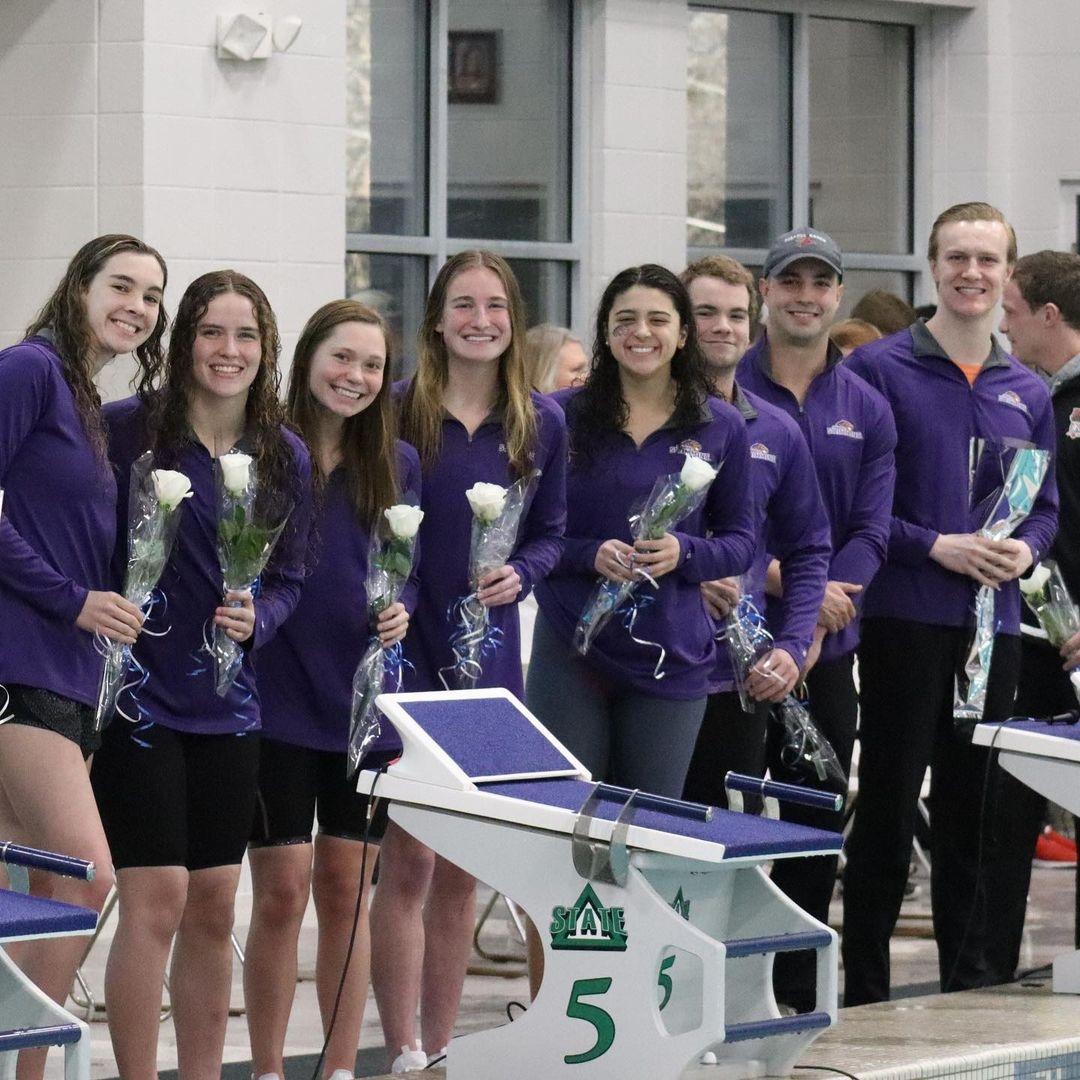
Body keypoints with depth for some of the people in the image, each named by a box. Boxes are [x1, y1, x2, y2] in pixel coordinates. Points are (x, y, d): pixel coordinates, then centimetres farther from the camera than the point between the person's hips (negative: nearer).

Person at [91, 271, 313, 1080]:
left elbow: (289, 580, 10)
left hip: (228, 706, 5)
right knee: (156, 899, -9)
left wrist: (256, 618, -9)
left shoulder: (287, 458, 6)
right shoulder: (127, 430, -9)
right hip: (137, 697, -5)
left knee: (214, 907, 10)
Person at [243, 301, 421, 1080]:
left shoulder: (399, 465, 6)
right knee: (282, 894, -1)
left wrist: (402, 614, -7)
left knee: (346, 891, 9)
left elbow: (414, 574, 12)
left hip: (365, 703, 3)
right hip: (279, 701, -3)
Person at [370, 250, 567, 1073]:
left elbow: (551, 536, 11)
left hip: (490, 659, 4)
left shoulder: (542, 424, 5)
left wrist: (518, 576, -9)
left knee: (462, 871, 9)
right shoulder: (397, 411, -5)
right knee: (410, 861, -5)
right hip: (406, 657, -4)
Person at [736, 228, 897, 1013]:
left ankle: (799, 990, 18)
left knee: (817, 822, 8)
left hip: (827, 650, 3)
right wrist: (788, 584, -20)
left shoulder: (867, 410, 7)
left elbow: (871, 534, 0)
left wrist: (817, 618, -15)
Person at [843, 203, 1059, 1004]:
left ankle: (969, 980, 18)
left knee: (976, 811, 10)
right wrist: (938, 547, -17)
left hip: (993, 622, 4)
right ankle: (865, 989, 5)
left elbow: (1046, 507, 16)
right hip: (906, 619, -4)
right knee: (889, 805, 0)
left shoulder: (1028, 392, 12)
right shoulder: (881, 370, -3)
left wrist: (1024, 549, -5)